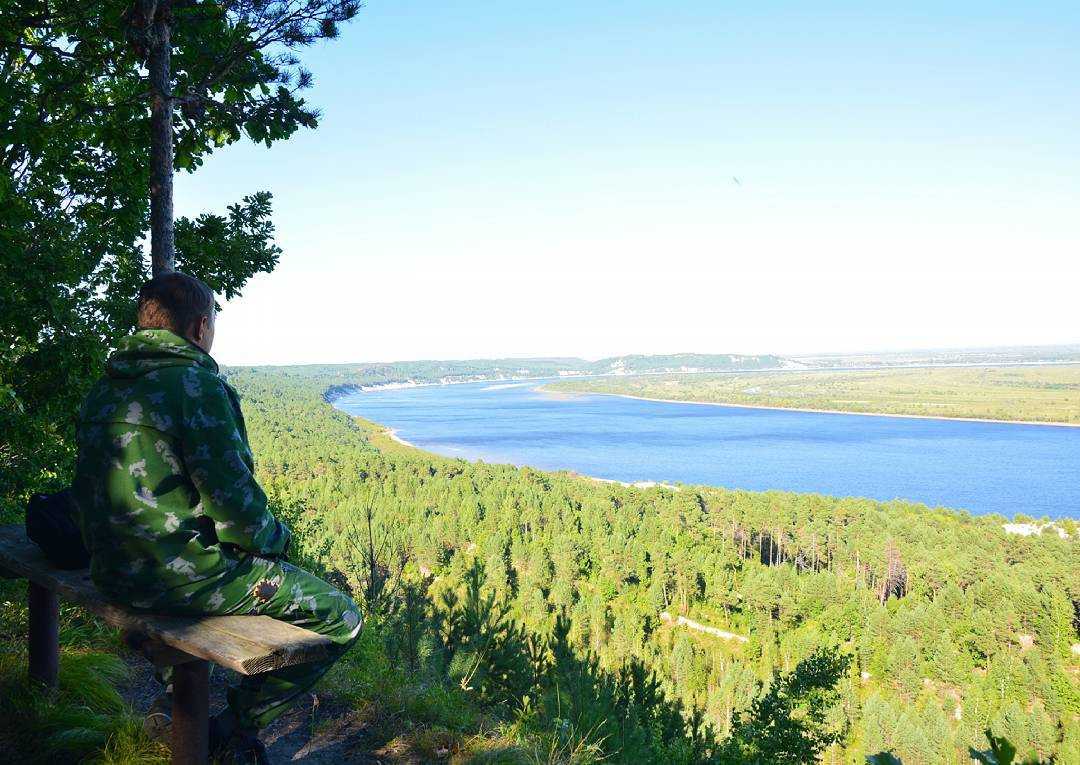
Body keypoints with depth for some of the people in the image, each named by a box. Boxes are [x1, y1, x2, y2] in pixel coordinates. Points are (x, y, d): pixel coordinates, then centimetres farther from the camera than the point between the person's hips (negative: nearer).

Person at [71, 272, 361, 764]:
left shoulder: (104, 389, 9)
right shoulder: (197, 385, -17)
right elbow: (232, 501, -21)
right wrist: (276, 536, 1)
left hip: (113, 572, 10)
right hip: (183, 574, -9)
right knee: (341, 620, -2)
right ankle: (236, 725, 8)